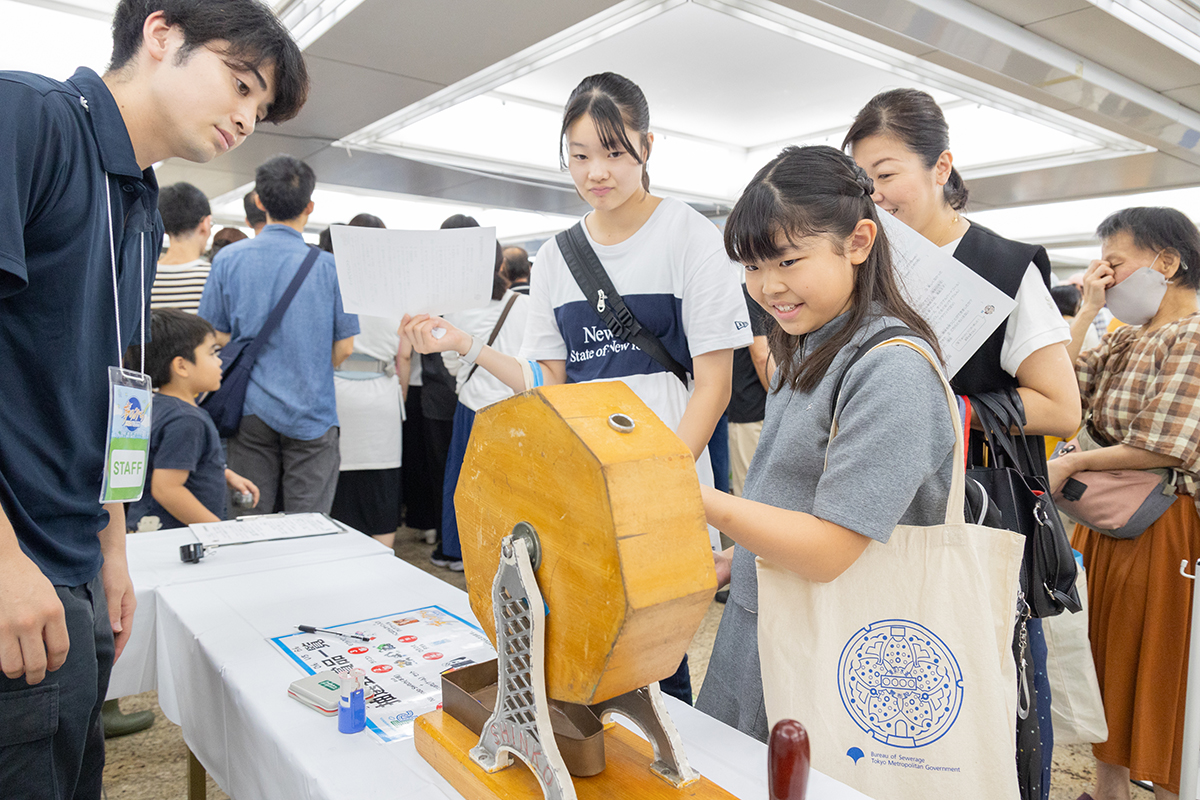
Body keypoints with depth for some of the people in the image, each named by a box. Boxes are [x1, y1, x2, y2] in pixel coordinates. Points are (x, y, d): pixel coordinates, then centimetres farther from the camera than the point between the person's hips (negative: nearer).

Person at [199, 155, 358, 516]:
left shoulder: (228, 260, -2)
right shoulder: (329, 265, -8)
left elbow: (217, 337, 1)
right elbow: (344, 346, -4)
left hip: (252, 409, 3)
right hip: (311, 412, -2)